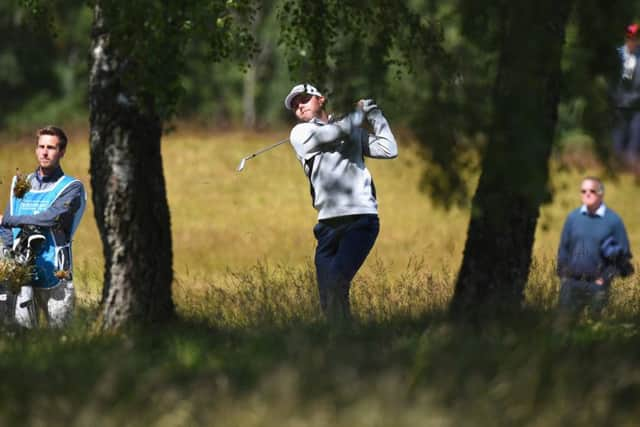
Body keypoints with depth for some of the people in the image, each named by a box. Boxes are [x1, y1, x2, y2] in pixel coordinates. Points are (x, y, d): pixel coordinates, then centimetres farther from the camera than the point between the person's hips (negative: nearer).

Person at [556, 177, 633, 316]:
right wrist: (563, 273, 4)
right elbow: (563, 248, 14)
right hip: (572, 282, 3)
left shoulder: (613, 220, -2)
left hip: (598, 284, -3)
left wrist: (606, 276, -9)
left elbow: (624, 252, 0)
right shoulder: (573, 217, 8)